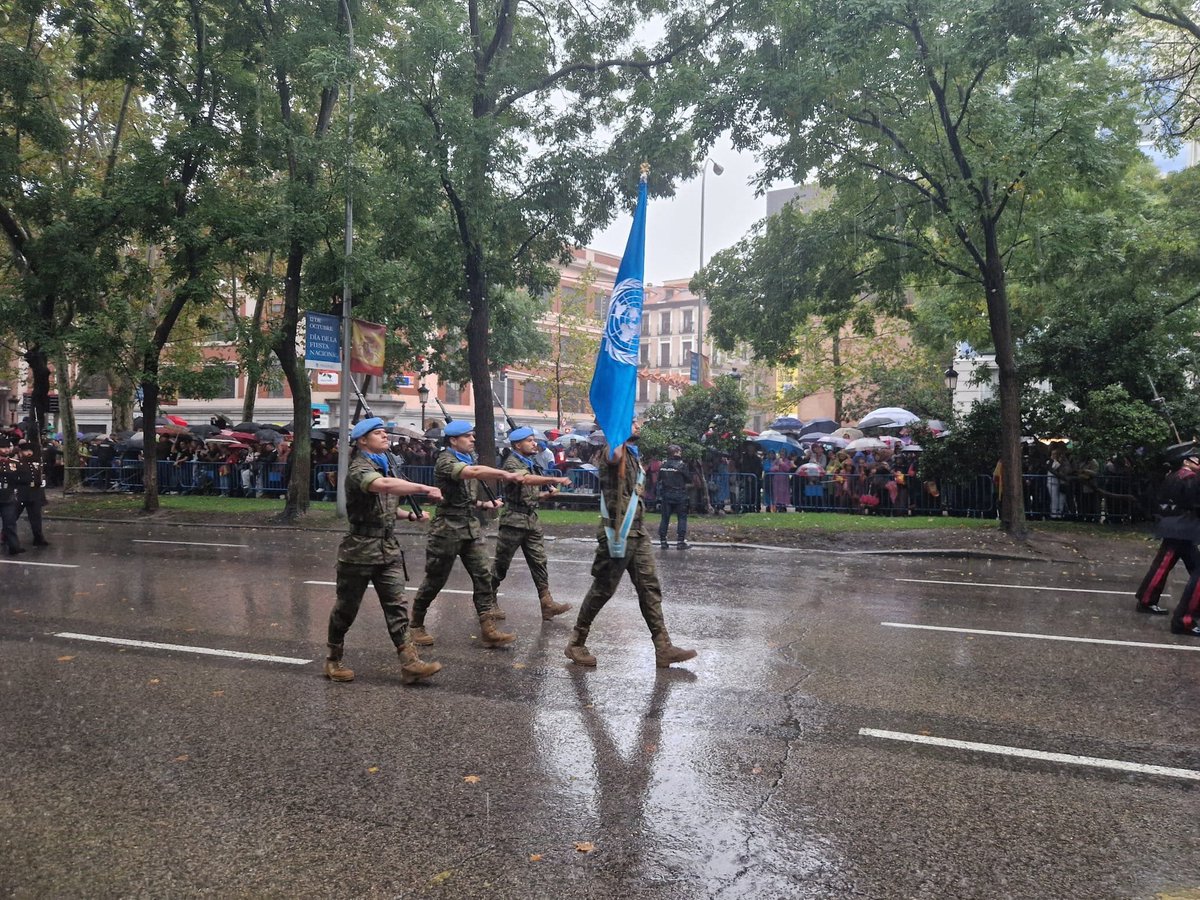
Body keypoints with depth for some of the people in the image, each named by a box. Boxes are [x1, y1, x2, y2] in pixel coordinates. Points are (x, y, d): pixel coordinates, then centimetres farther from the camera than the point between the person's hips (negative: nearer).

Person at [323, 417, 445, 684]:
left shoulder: (389, 465, 13)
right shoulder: (359, 470, -14)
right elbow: (383, 485, -38)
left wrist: (410, 515, 11)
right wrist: (425, 489, -44)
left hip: (389, 547, 7)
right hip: (360, 548, -7)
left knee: (396, 606, -1)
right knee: (347, 607, 7)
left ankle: (410, 663, -5)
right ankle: (334, 660, 24)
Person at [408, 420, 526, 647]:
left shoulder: (468, 460, 14)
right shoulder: (445, 461, -13)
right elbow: (475, 472, -32)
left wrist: (483, 504, 7)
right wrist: (508, 475, -40)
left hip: (472, 527, 7)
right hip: (448, 527, -7)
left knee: (484, 576, -4)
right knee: (435, 580, 5)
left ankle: (489, 630, -5)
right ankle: (416, 625, 24)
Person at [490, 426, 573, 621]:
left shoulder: (531, 464, 18)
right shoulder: (512, 463, -10)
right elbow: (526, 479, -31)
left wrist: (547, 493, 7)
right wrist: (555, 480, -41)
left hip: (532, 519, 8)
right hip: (514, 519, -7)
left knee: (539, 562, 0)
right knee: (501, 563, 2)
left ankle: (547, 603, -2)